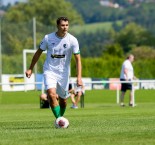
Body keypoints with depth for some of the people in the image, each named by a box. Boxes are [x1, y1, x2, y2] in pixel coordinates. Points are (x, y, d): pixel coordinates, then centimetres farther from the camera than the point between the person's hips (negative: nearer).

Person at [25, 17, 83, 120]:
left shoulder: (73, 40, -10)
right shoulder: (48, 38, -8)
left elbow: (78, 59, -9)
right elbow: (38, 52, 7)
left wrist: (79, 77, -19)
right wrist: (30, 69, 10)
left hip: (64, 73, 1)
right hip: (49, 71, -1)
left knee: (63, 100, 9)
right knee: (51, 95, -23)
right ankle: (59, 119, -16)